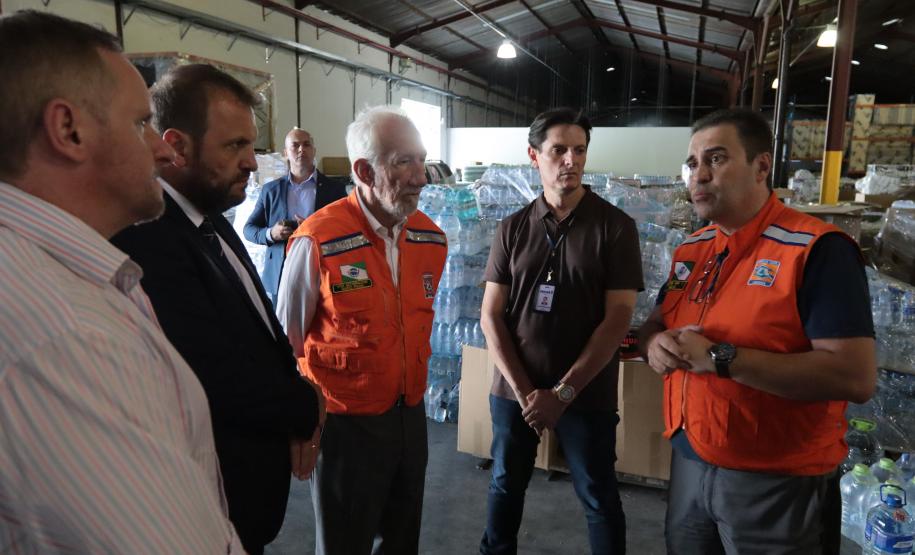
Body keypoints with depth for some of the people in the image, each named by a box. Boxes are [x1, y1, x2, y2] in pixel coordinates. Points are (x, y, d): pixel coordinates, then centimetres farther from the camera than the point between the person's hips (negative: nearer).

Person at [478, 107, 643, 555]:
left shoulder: (615, 226, -6)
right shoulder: (513, 228, 1)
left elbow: (617, 319, -11)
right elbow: (491, 316, -1)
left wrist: (563, 392, -15)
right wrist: (524, 390, -10)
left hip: (587, 395, -2)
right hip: (515, 390, 3)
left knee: (598, 498, 12)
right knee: (505, 486, 18)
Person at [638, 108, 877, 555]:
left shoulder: (817, 249, -16)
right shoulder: (691, 250, 6)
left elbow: (856, 377, -24)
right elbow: (655, 324, 16)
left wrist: (720, 358, -26)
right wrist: (655, 342, -8)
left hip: (773, 482, -6)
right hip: (688, 462, 7)